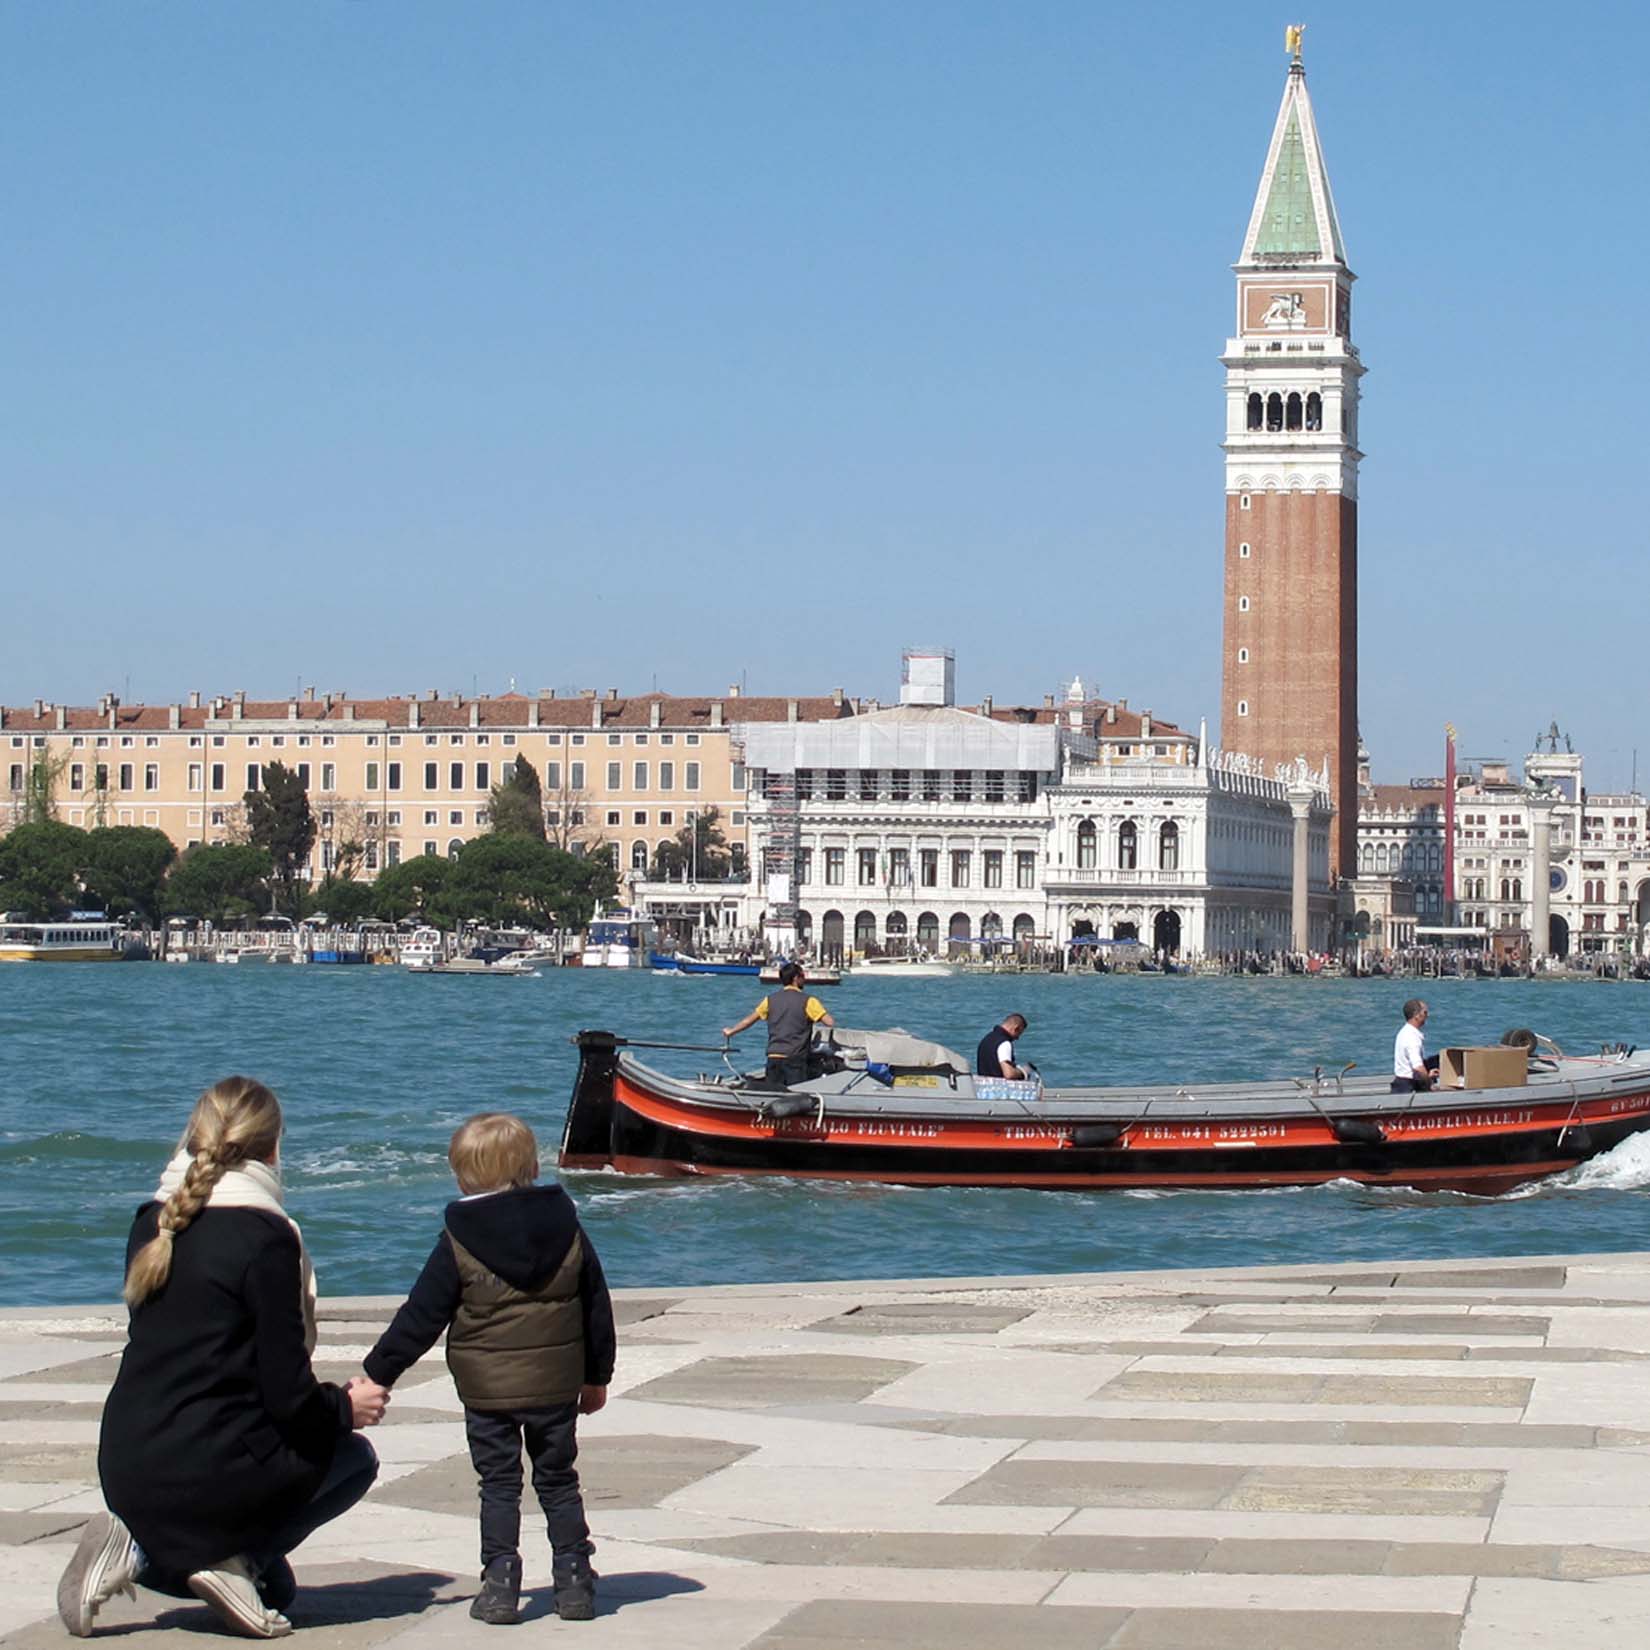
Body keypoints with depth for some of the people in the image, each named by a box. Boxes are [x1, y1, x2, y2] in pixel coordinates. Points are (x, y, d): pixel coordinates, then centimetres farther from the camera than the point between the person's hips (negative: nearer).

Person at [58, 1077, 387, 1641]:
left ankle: (142, 1549, 3)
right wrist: (346, 1407, 8)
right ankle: (235, 1559, -1)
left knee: (275, 1590, 28)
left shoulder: (152, 1221, 8)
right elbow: (287, 1395, -14)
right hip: (211, 1472, -7)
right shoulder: (264, 1235, -14)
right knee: (353, 1457, 21)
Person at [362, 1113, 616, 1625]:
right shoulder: (567, 1228, 1)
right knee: (558, 1482, 12)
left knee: (498, 1486, 6)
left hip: (486, 1390, -2)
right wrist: (596, 1376, 19)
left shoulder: (458, 1242, -9)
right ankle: (574, 1583, 11)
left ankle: (500, 1585, 1)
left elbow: (421, 1317, -6)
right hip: (555, 1385, 2)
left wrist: (378, 1372, 2)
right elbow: (597, 1309, 8)